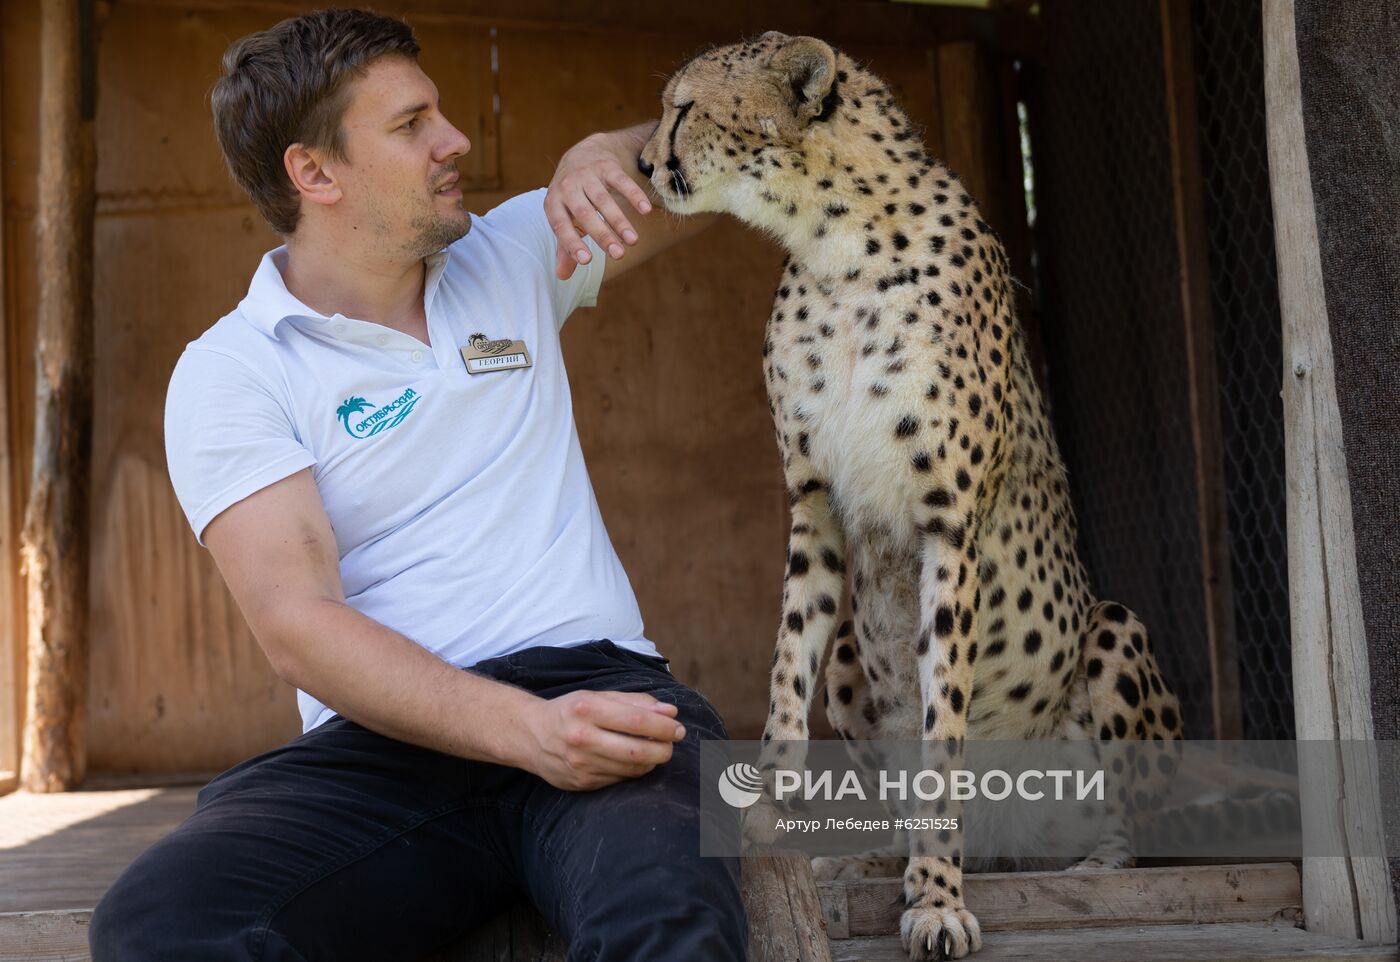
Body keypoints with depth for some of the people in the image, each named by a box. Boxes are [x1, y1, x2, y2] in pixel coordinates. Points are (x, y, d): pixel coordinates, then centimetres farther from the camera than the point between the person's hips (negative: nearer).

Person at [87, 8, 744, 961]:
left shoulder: (512, 258, 18)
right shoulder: (231, 372, 2)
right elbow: (296, 621, -11)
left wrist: (605, 154, 4)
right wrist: (522, 730, -26)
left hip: (598, 683, 0)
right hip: (395, 734, 0)